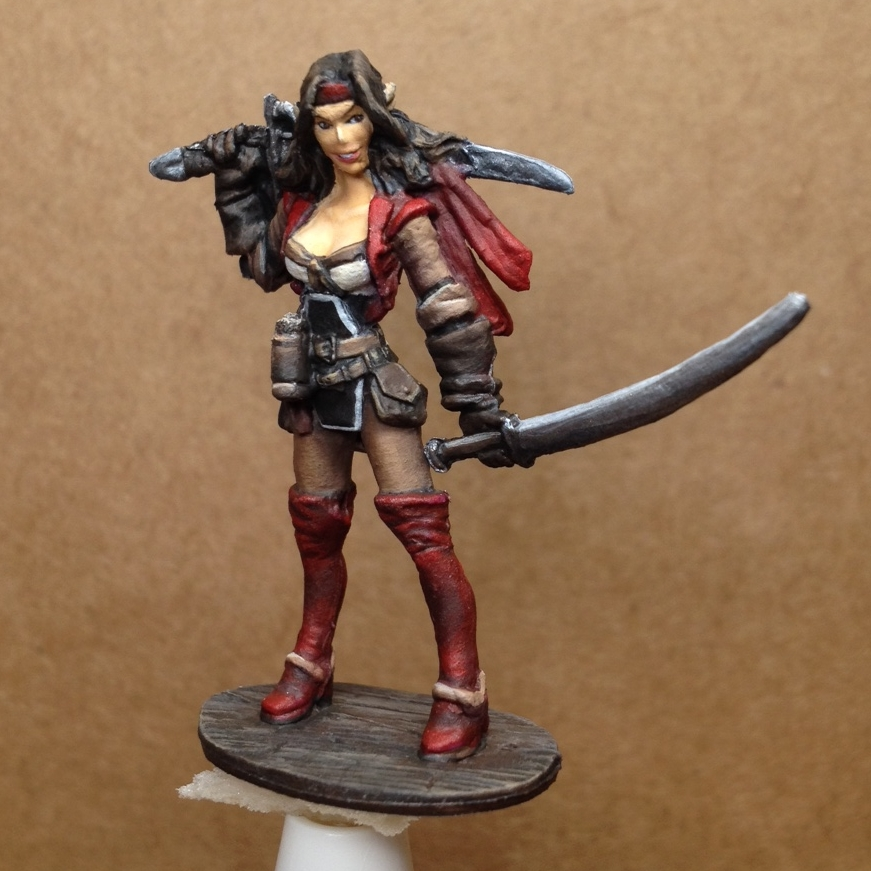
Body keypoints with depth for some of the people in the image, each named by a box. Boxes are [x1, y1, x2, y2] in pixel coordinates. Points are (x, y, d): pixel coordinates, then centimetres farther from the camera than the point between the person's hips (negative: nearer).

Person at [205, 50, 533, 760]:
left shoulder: (400, 211, -11)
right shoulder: (305, 200, 6)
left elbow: (451, 314, -11)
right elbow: (265, 264, 21)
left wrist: (481, 409, -11)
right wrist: (232, 182, 17)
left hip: (375, 387, -6)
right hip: (315, 388, 6)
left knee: (421, 528, -12)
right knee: (317, 532, 14)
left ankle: (464, 698, -7)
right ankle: (311, 671, 29)